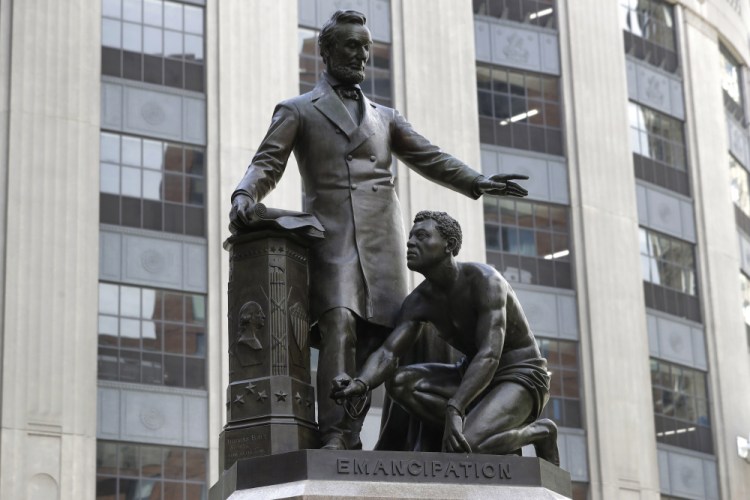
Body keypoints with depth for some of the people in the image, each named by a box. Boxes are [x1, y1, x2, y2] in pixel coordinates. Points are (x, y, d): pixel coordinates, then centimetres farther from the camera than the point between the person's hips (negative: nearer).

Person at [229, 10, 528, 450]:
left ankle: (352, 436, -3)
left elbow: (429, 158, 17)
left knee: (374, 337, -5)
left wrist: (475, 181, 0)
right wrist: (245, 196, -18)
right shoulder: (298, 111, 14)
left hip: (383, 241, 4)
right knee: (339, 326, -22)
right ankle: (333, 435, -26)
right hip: (333, 237, -4)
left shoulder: (384, 117, 26)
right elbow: (267, 164, 4)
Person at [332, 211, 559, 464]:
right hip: (477, 377, 7)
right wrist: (361, 383, -39)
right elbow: (387, 353, -15)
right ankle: (485, 433, -10)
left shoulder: (484, 280, -24)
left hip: (522, 377, -7)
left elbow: (489, 355, -34)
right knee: (399, 381, -16)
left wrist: (454, 410, -47)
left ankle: (539, 431, -5)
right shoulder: (419, 301, -3)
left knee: (461, 448, -31)